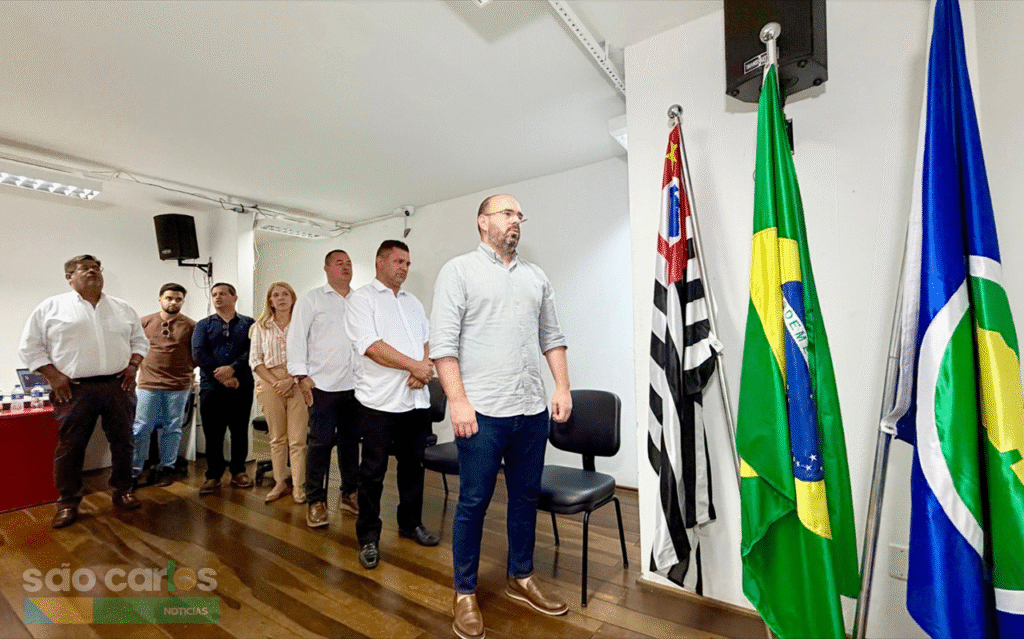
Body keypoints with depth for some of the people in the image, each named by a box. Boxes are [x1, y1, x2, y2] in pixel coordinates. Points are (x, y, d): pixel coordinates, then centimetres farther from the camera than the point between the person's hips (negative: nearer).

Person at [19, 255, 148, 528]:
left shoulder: (123, 308, 11)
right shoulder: (50, 307, 3)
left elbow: (140, 340, 16)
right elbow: (30, 347, 3)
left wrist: (133, 366, 2)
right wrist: (54, 377, -7)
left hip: (118, 386, 3)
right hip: (74, 390, -2)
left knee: (122, 442, 9)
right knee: (69, 447, 5)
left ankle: (121, 491, 24)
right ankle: (68, 502, 20)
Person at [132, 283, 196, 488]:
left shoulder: (191, 326, 1)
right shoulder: (145, 322, 5)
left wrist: (185, 369, 2)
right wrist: (142, 364, 6)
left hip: (178, 387, -1)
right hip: (148, 384, 1)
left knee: (172, 429, 8)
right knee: (140, 428, 3)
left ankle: (166, 468, 21)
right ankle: (134, 470, 16)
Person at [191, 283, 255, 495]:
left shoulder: (248, 324, 8)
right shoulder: (203, 325, 12)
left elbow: (251, 351, -4)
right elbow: (198, 353, -1)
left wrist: (232, 369, -19)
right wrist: (221, 376, -11)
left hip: (242, 387, -1)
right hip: (211, 387, 1)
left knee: (240, 431, 6)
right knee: (213, 433, 4)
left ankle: (239, 472, 19)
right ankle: (213, 475, 16)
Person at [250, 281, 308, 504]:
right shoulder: (261, 327, 13)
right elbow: (255, 360, 6)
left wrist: (291, 380, -13)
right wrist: (275, 382, -6)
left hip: (297, 384, -2)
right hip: (270, 384, 2)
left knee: (297, 439, -4)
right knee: (277, 438, 9)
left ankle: (298, 486, 4)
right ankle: (280, 483, 20)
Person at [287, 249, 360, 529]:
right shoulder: (312, 299, 3)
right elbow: (296, 337, -2)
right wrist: (301, 375, -9)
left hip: (354, 385, 4)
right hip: (323, 384, -3)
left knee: (350, 441, 13)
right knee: (320, 442, 1)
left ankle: (349, 494, 27)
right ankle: (315, 502, 15)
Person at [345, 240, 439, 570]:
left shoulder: (413, 302, 17)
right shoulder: (362, 298, -3)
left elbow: (428, 340, 12)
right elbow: (372, 347, -15)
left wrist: (424, 367, -9)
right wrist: (415, 366, -14)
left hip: (417, 398, 6)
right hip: (380, 400, -6)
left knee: (412, 463, 16)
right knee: (373, 470, 4)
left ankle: (411, 523, 32)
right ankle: (368, 537, 19)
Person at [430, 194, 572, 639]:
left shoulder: (536, 277, 14)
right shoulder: (459, 271, -2)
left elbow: (551, 338, 14)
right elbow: (443, 343, -9)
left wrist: (562, 387, 6)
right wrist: (458, 401, -15)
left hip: (532, 410, 5)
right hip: (482, 411, -5)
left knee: (526, 496, 16)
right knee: (474, 502, 7)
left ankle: (521, 578, 37)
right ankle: (465, 594, 27)